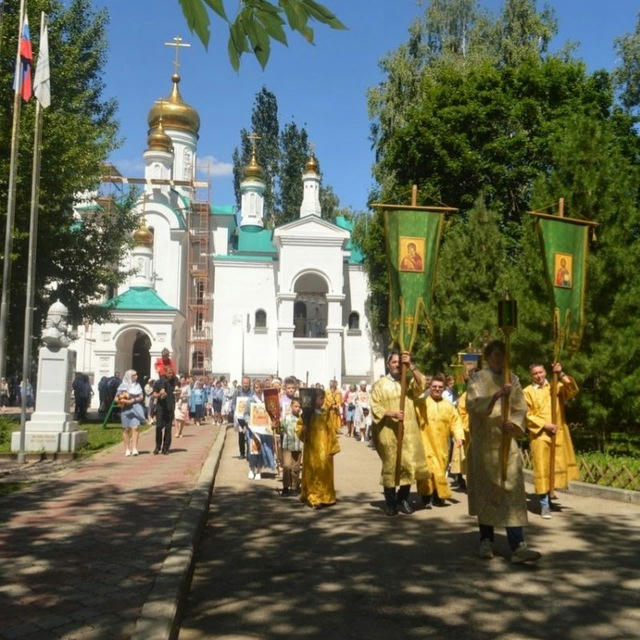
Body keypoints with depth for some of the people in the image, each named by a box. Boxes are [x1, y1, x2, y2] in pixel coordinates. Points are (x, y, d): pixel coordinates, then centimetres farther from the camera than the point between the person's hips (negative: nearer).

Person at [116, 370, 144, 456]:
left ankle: (134, 449, -12)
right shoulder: (122, 386, 3)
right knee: (126, 429, 3)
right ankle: (127, 449, 11)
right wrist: (124, 401, -15)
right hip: (125, 409, -1)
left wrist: (134, 400, -11)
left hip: (135, 409, 1)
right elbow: (116, 398, 2)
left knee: (135, 428, -9)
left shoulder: (137, 386, 10)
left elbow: (141, 397, 6)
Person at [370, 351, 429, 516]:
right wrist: (390, 413, -17)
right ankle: (390, 502, 10)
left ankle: (403, 498, 16)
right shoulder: (380, 384, 6)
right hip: (388, 431, -2)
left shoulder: (409, 382, 12)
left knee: (409, 464, 0)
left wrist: (411, 366, -17)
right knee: (390, 466, 0)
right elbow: (375, 406, -2)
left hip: (408, 430, 2)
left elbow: (421, 384, -9)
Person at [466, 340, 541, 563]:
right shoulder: (477, 379, -1)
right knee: (486, 492, 7)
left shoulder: (513, 380, 9)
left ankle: (518, 547, -9)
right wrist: (496, 395, -31)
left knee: (512, 493, -6)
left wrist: (513, 423, -15)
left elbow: (521, 408, 6)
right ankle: (486, 541, 20)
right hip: (484, 444, -2)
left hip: (507, 443, 2)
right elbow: (472, 404, -17)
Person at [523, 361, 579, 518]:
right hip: (539, 435, -3)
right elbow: (527, 415, -4)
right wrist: (545, 425, -13)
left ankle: (550, 493, 31)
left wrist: (561, 374, -20)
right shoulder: (527, 392, 1)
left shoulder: (556, 387, 10)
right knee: (542, 468, -3)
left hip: (558, 434, 3)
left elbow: (573, 390, -8)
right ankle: (544, 505, 2)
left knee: (558, 465, 8)